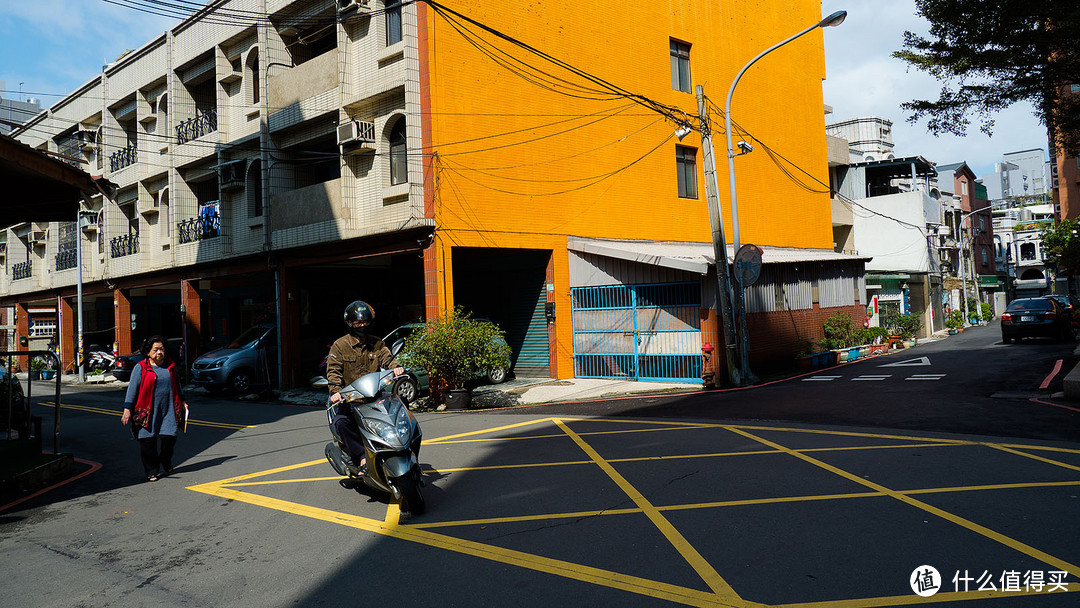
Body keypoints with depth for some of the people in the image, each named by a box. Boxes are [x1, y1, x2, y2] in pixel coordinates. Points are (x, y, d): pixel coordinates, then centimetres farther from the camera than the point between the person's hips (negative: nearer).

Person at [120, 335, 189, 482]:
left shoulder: (170, 366, 11)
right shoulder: (140, 368, -1)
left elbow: (177, 385, 24)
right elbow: (132, 388, -5)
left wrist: (182, 401, 25)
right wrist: (127, 409, -11)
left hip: (168, 409, 3)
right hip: (148, 411, -3)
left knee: (170, 436, -3)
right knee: (148, 442, -2)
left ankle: (166, 464, 25)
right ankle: (152, 471, 13)